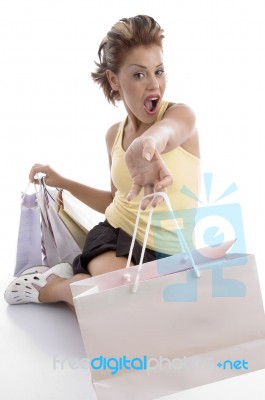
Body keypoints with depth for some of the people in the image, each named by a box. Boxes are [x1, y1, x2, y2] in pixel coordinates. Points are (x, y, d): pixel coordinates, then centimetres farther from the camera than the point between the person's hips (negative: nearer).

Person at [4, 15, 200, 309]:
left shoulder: (181, 115, -12)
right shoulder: (114, 135, 4)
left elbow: (163, 133, -41)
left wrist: (146, 145, -66)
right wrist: (62, 182, 10)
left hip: (164, 255, -1)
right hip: (115, 234, 1)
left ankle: (51, 286, -6)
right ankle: (65, 278, -2)